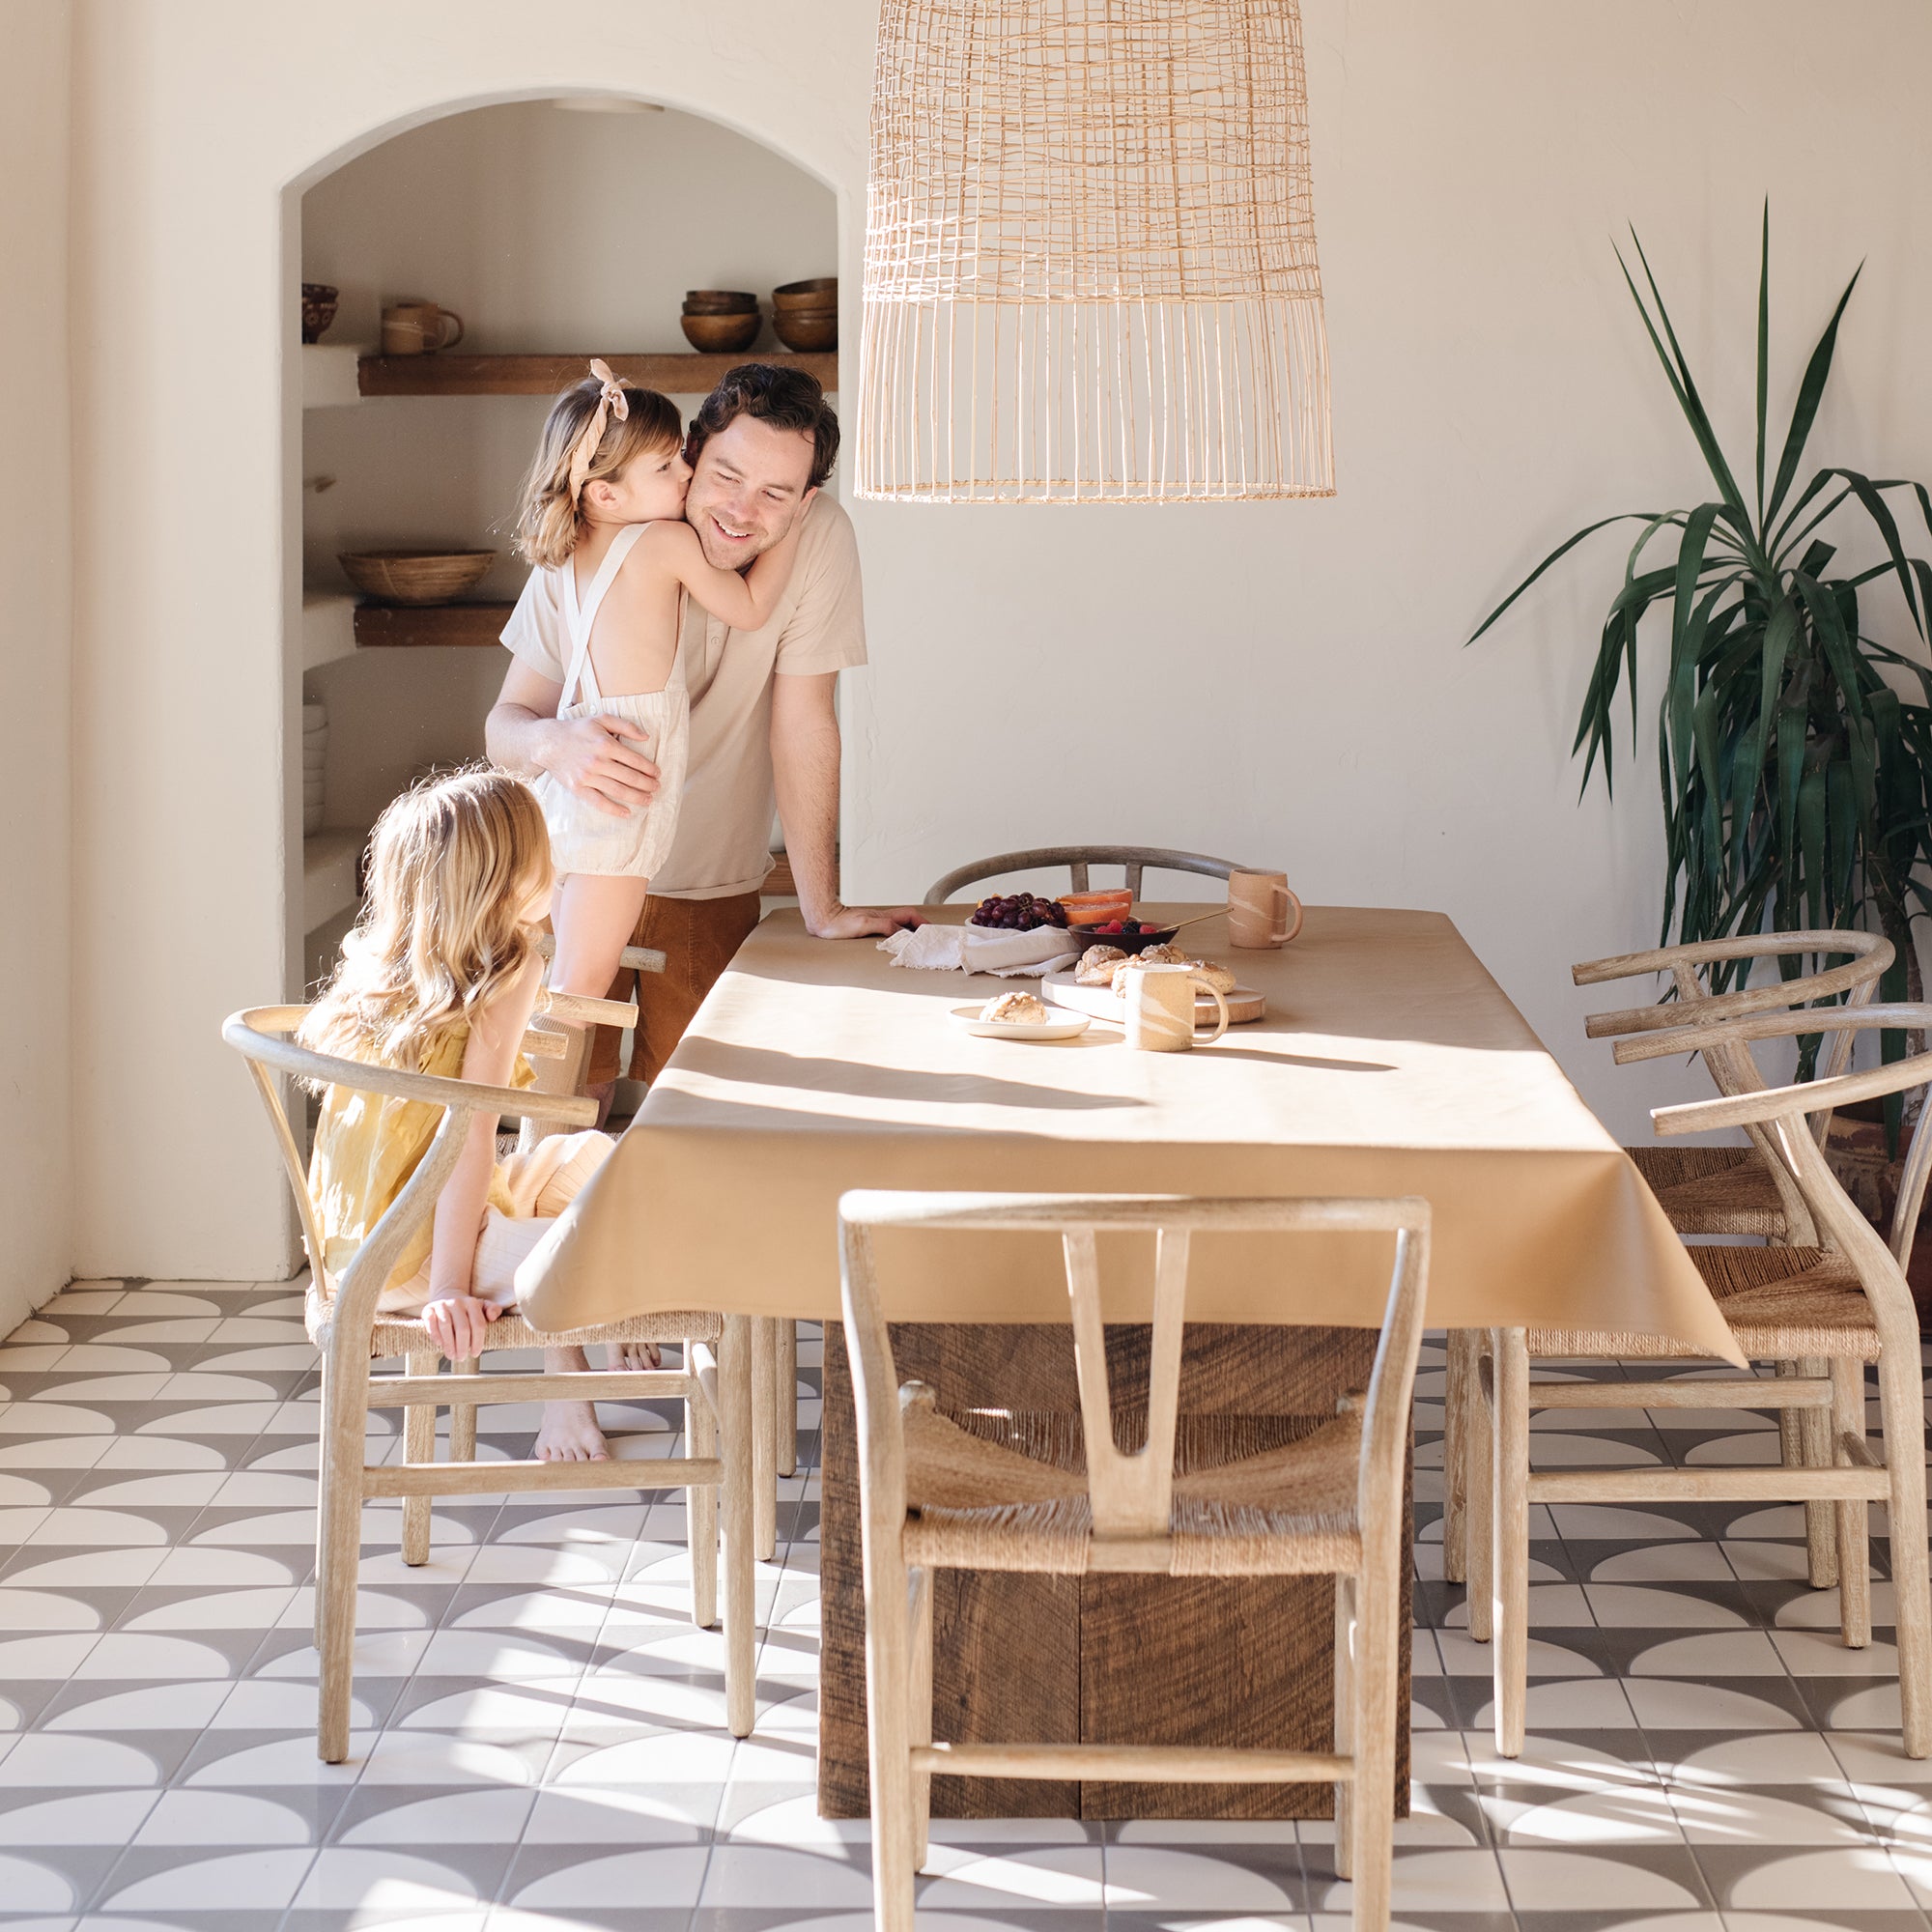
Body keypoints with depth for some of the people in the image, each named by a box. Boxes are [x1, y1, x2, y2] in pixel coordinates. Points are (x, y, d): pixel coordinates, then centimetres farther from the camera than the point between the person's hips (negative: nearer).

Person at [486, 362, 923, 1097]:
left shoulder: (819, 539, -18)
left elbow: (801, 724, -13)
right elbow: (505, 724, -14)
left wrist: (823, 909, -12)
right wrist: (556, 745, -38)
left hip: (709, 892, 0)